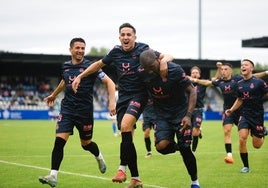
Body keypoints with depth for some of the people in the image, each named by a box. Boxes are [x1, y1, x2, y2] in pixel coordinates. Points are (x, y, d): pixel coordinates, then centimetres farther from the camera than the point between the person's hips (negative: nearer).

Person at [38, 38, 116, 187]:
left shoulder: (90, 66, -8)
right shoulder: (66, 67, 7)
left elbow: (109, 81, -12)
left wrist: (112, 101, -25)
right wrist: (54, 95, 42)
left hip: (85, 110, -3)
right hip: (67, 109, 3)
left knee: (86, 143, 11)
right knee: (59, 140, -13)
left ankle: (99, 157, 46)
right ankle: (53, 176, -13)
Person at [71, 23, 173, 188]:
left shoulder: (143, 49, -7)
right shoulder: (116, 52, 6)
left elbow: (168, 56, -8)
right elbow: (99, 64, 23)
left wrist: (164, 61, -31)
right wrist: (80, 76, 20)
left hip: (139, 95, -5)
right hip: (123, 97, 5)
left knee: (125, 126, -29)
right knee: (127, 137, 2)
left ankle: (122, 168, -20)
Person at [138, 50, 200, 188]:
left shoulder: (175, 70, -22)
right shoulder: (142, 74, -13)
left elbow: (192, 91, -15)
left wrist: (188, 115, -23)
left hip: (180, 112, -3)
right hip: (161, 114, 3)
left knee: (185, 150, -6)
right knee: (161, 146, -20)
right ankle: (177, 146, 16)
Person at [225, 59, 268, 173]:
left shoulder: (259, 82, -9)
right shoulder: (239, 84, 6)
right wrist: (231, 110, 9)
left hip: (257, 115, -3)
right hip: (245, 115, 3)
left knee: (256, 145, 3)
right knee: (242, 138, -18)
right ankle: (246, 166, -5)